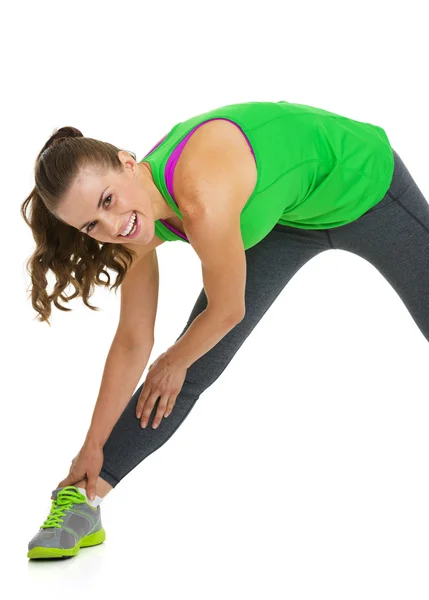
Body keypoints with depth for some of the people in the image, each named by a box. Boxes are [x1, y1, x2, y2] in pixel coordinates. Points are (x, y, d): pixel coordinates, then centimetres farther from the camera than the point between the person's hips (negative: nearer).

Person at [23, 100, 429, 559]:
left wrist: (174, 362, -5)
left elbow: (226, 311, -25)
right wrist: (93, 447, -2)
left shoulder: (203, 200, -42)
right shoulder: (137, 226, -19)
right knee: (198, 369, -3)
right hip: (285, 214, 5)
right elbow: (133, 344, -8)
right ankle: (82, 500, 2)